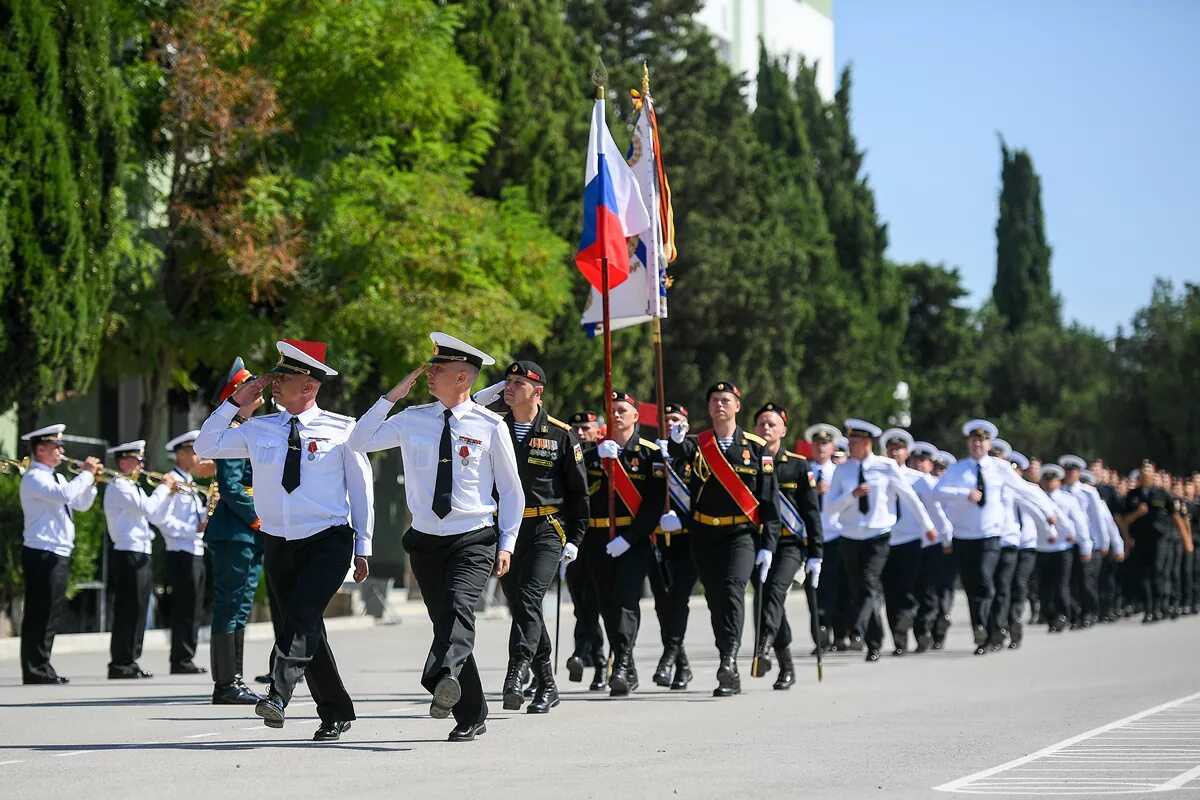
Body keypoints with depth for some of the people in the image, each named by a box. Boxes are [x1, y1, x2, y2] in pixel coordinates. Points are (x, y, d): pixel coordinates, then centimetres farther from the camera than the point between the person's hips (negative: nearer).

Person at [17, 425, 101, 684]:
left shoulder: (56, 478, 19)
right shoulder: (34, 478, -11)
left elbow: (81, 504, 21)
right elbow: (65, 494, -26)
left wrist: (91, 480, 7)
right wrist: (86, 473, -15)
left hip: (58, 553, 10)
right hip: (41, 553, -10)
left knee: (51, 614, 11)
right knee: (39, 614, -9)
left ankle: (42, 668, 16)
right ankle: (35, 671, -9)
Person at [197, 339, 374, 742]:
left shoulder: (341, 430, -2)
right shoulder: (258, 429, 6)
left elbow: (361, 487, 3)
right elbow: (206, 447, 12)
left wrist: (362, 547, 4)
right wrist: (235, 403, 2)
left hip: (329, 543, -4)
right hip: (278, 544, 4)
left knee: (302, 615, -26)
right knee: (307, 630, 8)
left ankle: (279, 694, -33)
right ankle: (336, 714, 19)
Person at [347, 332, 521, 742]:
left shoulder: (490, 427, -2)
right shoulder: (413, 420, 6)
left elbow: (512, 490, 4)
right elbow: (359, 442, 6)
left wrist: (506, 544, -2)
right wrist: (392, 397, 0)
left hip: (474, 539, -4)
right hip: (426, 539, 4)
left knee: (458, 605, -29)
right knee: (443, 620, 6)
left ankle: (445, 678, -50)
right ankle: (471, 717, 16)